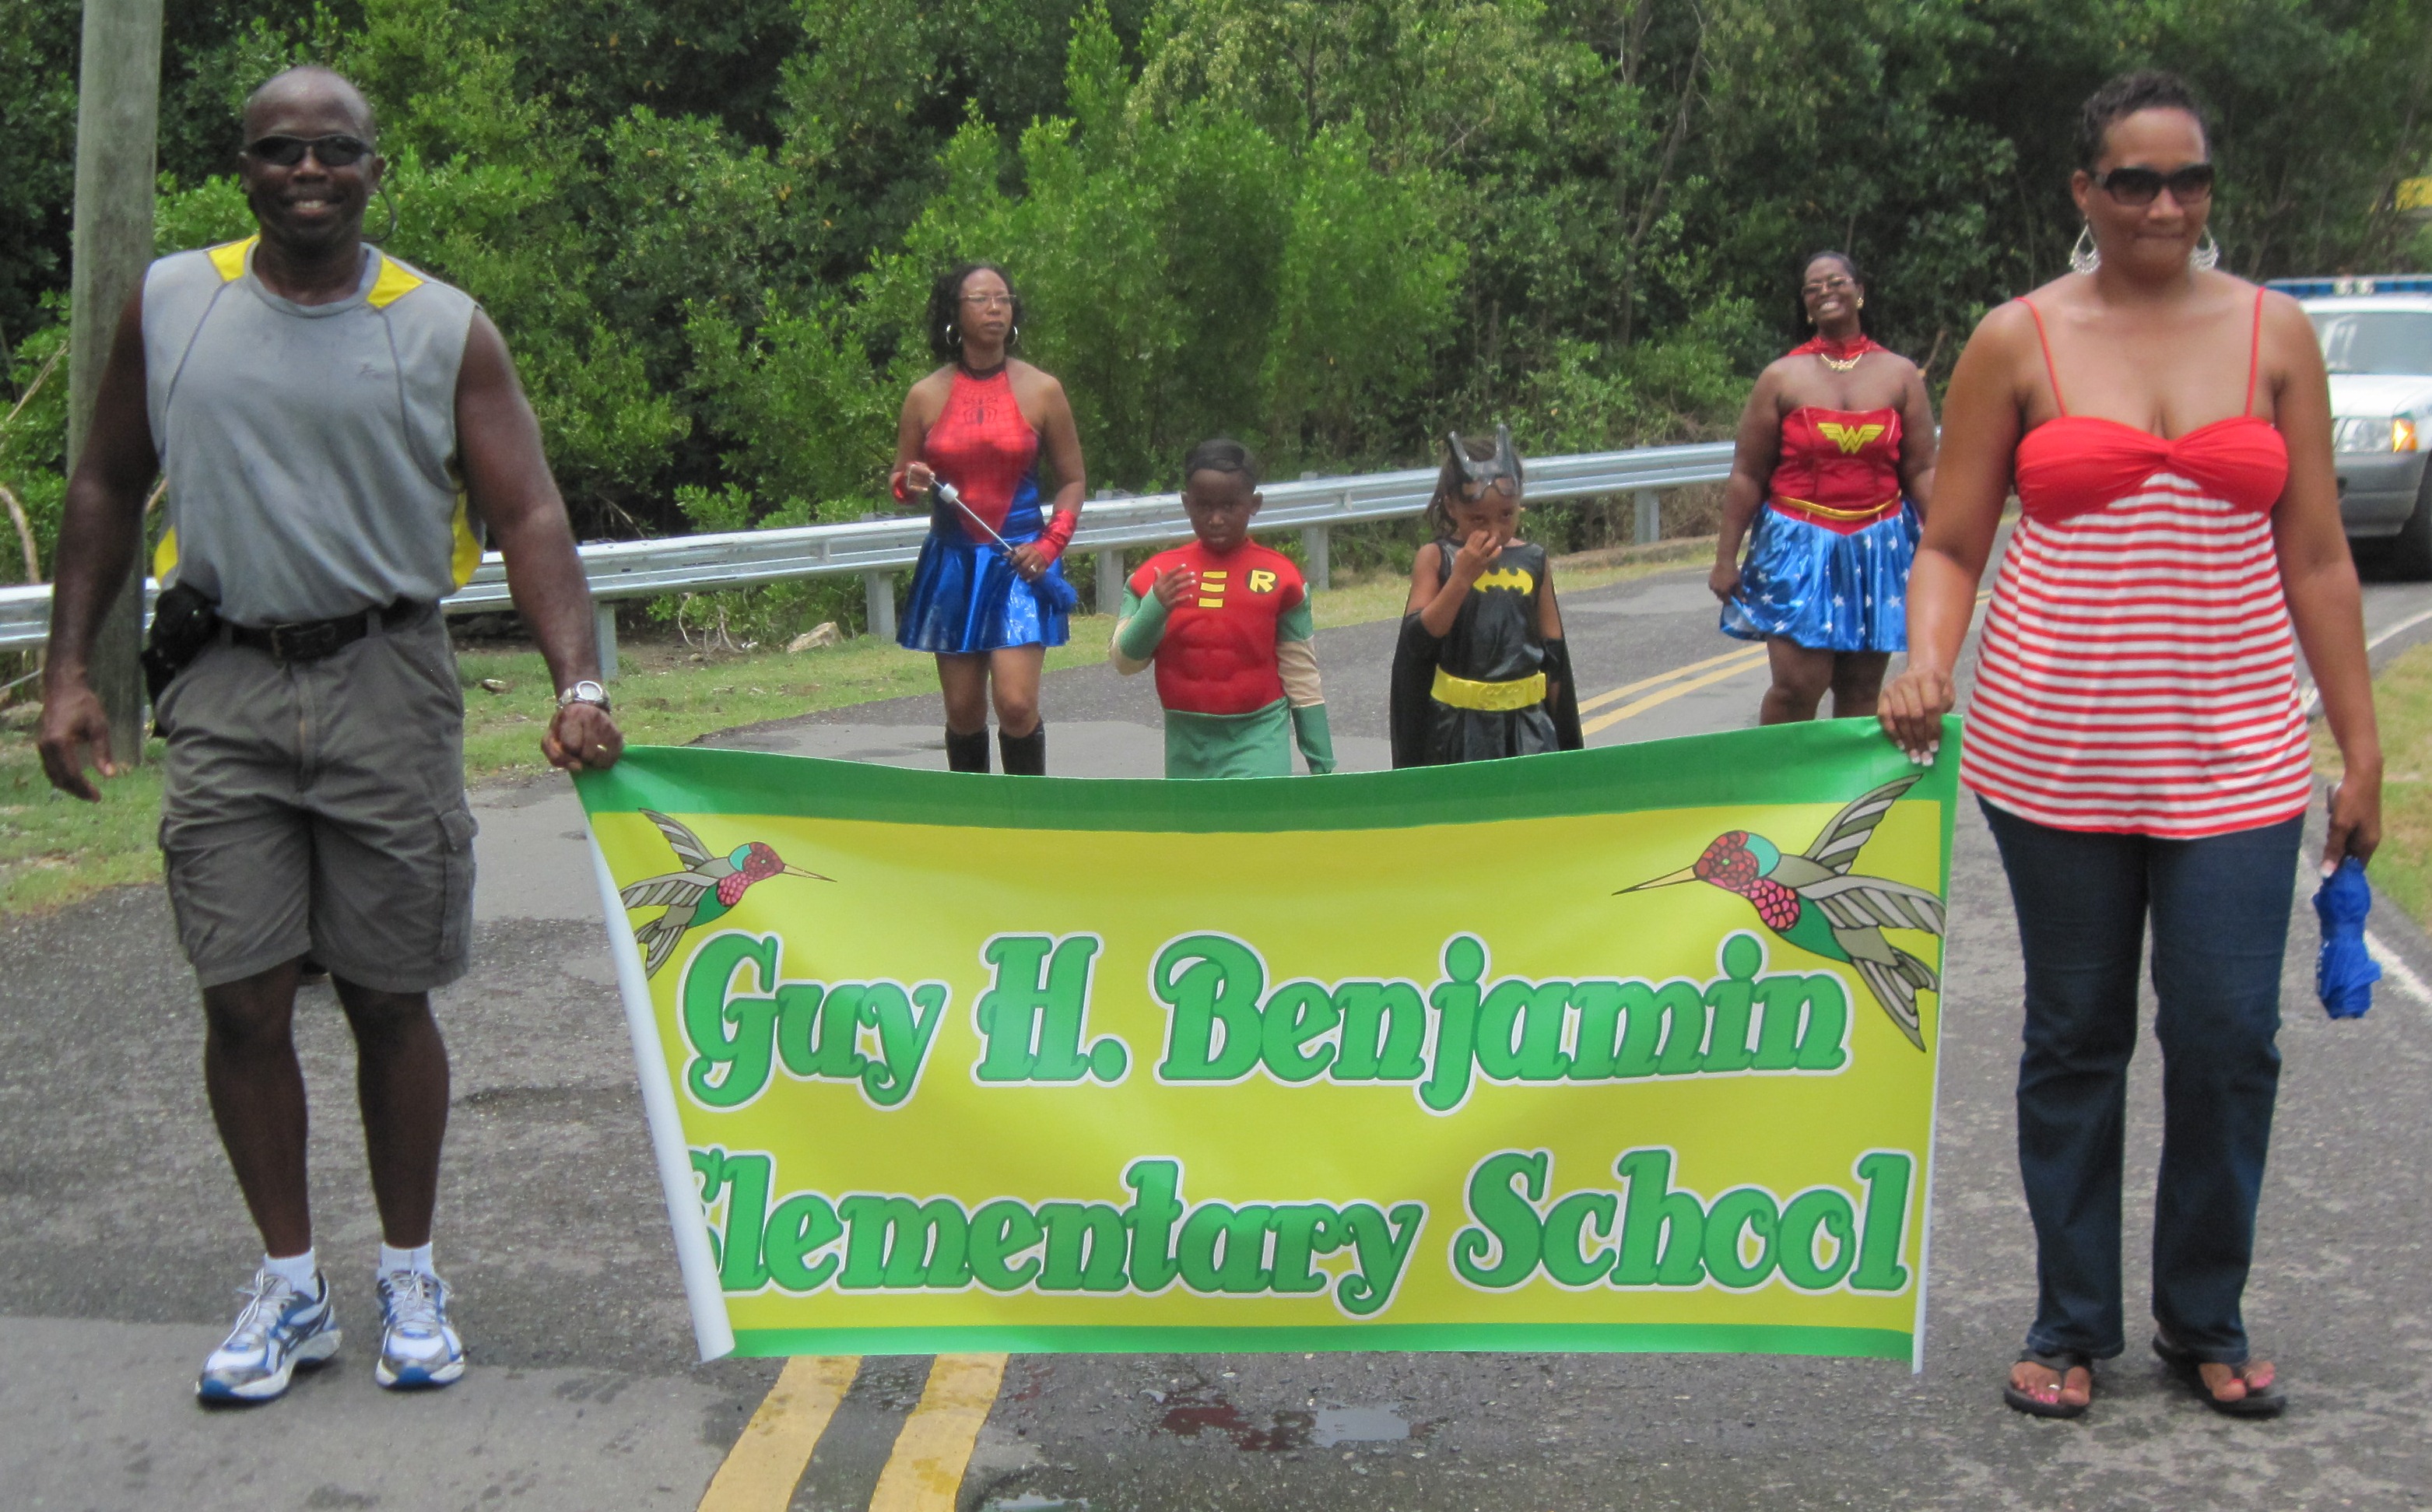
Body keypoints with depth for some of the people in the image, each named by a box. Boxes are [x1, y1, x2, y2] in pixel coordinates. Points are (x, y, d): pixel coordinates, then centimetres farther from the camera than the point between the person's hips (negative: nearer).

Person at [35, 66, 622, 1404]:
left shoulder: (444, 330, 1)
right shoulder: (170, 303, 6)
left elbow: (527, 515, -3)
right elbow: (108, 488, 13)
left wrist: (578, 681, -17)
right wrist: (68, 669, 6)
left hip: (387, 685, -1)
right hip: (225, 688, 2)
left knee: (388, 997, 5)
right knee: (242, 999, 1)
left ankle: (410, 1279, 21)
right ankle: (290, 1288, 17)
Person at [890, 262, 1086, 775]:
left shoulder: (1041, 391, 1)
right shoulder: (926, 396, 3)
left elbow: (1073, 479, 8)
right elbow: (900, 480, 14)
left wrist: (1051, 544, -6)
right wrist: (911, 481, -10)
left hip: (1018, 564, -2)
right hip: (952, 564, 2)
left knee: (1016, 704, -13)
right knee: (963, 710, 5)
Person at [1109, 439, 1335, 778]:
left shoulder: (1278, 576, -4)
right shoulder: (1157, 575, 1)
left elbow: (1301, 674, 2)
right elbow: (1123, 661, -2)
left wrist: (1321, 761, 5)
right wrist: (1154, 608, -20)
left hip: (1257, 737, -3)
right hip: (1187, 741, 3)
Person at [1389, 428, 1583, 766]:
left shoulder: (1534, 562, 5)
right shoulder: (1435, 559, -2)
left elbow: (1554, 655, 11)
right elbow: (1418, 641, -11)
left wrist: (1565, 737, 13)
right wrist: (1462, 577, -19)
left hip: (1527, 725, 2)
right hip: (1458, 728, -2)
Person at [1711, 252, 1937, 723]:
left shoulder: (1901, 375, 7)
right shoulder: (1781, 378, 3)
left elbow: (1921, 472, 4)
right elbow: (1747, 475, 2)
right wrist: (1725, 557, -2)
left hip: (1878, 549, 2)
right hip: (1799, 546, -2)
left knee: (1861, 690, 4)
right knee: (1797, 686, -12)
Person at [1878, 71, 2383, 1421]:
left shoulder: (2274, 333, 6)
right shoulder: (2019, 342, 2)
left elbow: (2314, 558, 7)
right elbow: (1949, 547, 4)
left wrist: (2361, 747, 5)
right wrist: (1925, 662, -16)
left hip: (2231, 750, 1)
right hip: (2055, 745, -1)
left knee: (2229, 1039, 0)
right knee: (2074, 1039, 7)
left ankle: (2204, 1321, 21)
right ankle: (2071, 1325, 22)